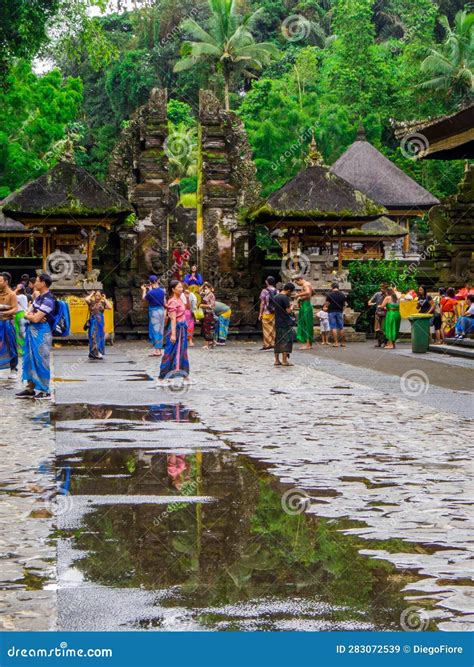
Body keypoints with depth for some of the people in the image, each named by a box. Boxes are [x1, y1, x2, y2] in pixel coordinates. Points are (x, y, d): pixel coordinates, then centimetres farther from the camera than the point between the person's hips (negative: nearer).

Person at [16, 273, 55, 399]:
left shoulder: (48, 300, -17)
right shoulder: (38, 297, 14)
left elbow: (36, 318, -21)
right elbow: (27, 314, 11)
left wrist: (29, 315, -1)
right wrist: (31, 315, -12)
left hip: (41, 333, -9)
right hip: (32, 332, 9)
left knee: (41, 361, -4)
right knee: (30, 360, 12)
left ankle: (44, 391, 3)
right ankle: (30, 389, 19)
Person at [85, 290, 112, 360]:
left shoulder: (103, 303, 5)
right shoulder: (91, 302, 0)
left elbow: (110, 307, -9)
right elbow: (86, 299, -21)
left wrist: (105, 299, -4)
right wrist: (91, 294, -5)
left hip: (100, 322, 2)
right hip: (93, 322, -2)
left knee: (100, 337, 4)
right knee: (93, 336, -4)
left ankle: (99, 353, 10)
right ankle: (93, 353, 0)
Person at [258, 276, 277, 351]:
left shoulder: (264, 291, -5)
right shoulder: (277, 291, 5)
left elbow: (262, 303, -5)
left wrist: (260, 313, 1)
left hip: (266, 313, -4)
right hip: (275, 312, 4)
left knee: (267, 329, -1)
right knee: (274, 328, 8)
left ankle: (267, 344, -3)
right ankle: (274, 343, 7)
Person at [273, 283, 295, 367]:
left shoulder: (275, 297, 11)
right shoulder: (285, 298, -15)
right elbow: (288, 311, -18)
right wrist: (291, 307, 2)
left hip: (277, 322, 8)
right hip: (285, 322, -8)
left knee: (278, 341, 11)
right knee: (286, 340, -3)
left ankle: (277, 360, 13)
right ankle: (285, 360, -4)